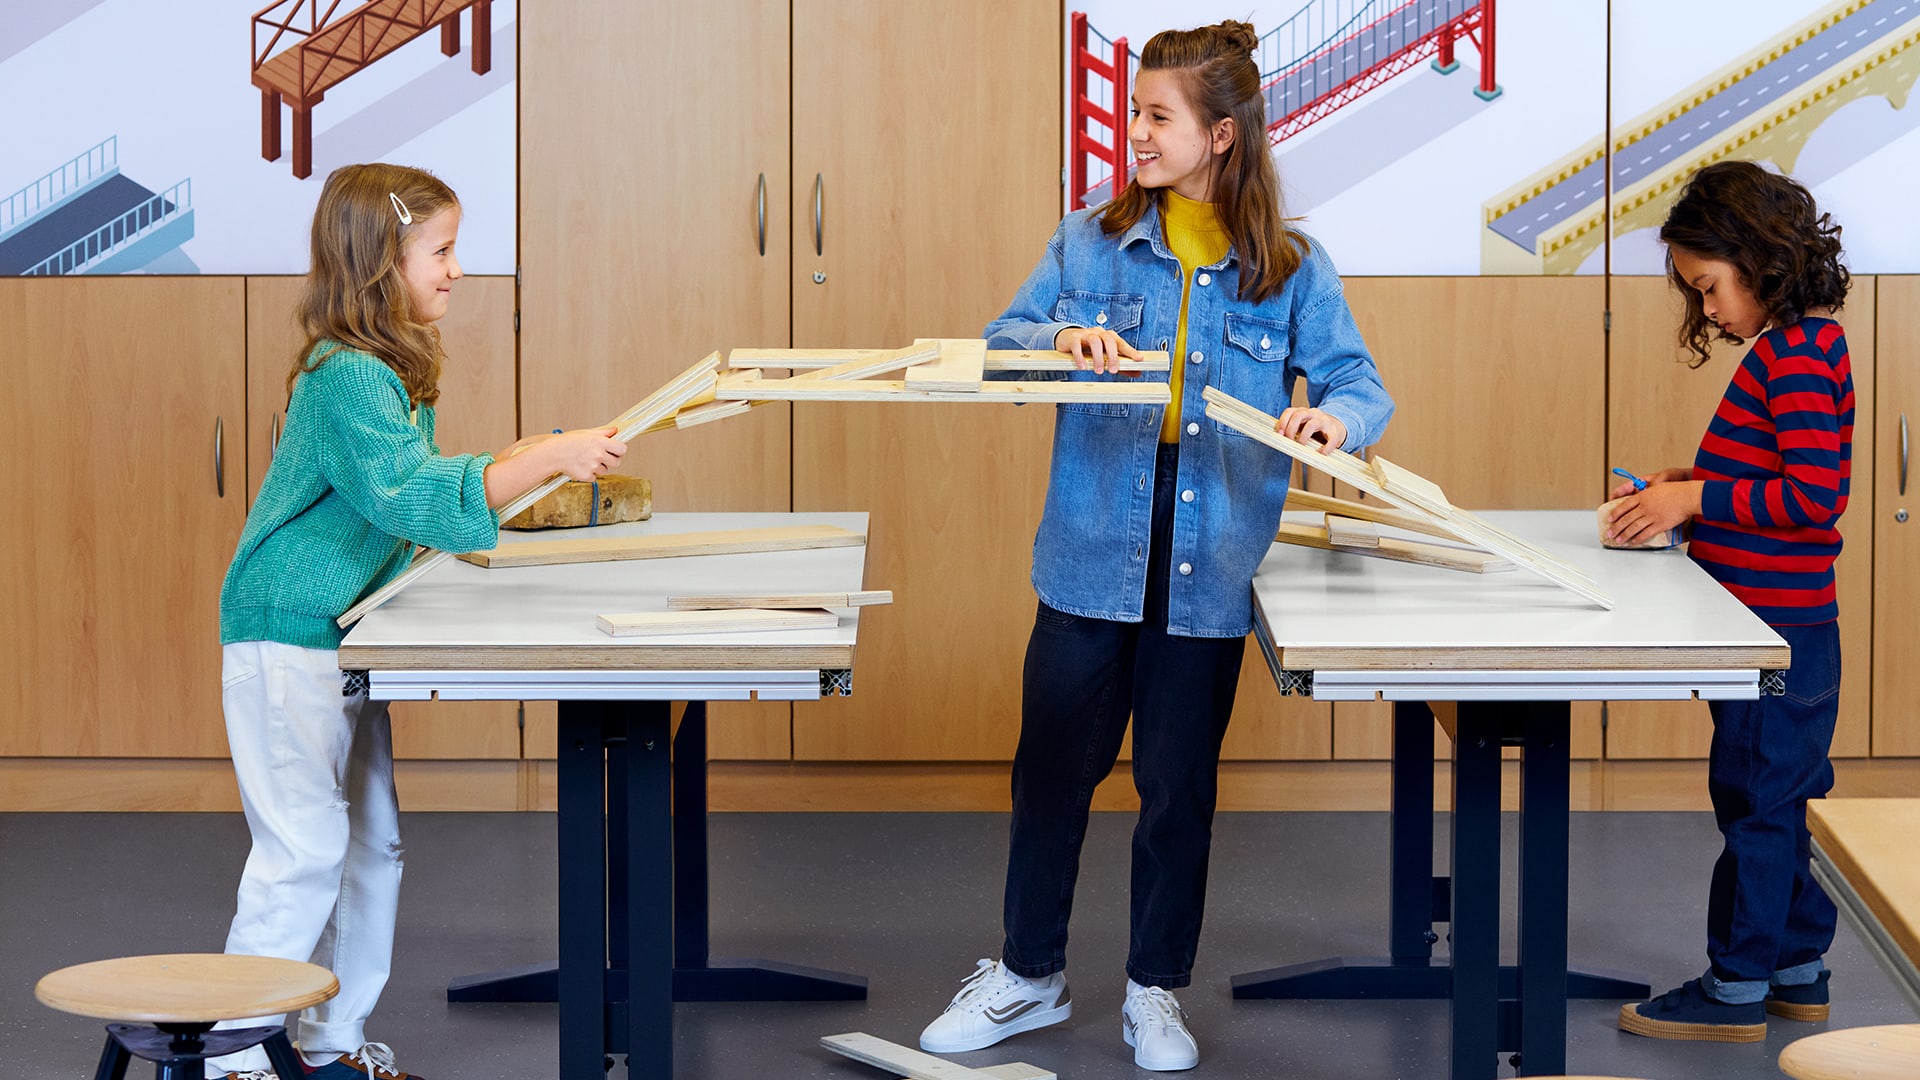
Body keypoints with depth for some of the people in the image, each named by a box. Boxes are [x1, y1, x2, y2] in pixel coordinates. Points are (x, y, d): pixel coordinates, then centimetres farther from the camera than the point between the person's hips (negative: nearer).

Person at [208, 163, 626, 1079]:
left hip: (344, 641, 10)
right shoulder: (347, 379, -22)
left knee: (371, 843, 13)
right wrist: (547, 457, -29)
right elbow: (418, 497, -30)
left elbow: (409, 495, 18)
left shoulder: (389, 372, 10)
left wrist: (518, 468, 9)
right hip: (285, 643, -10)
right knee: (302, 850, -9)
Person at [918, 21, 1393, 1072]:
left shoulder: (1290, 269, -1)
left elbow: (1362, 387, -2)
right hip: (1092, 553, 1)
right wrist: (1062, 336, -16)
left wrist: (1333, 415, -26)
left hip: (1208, 572, -1)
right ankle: (1029, 973, 26)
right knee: (1053, 767, 9)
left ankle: (1157, 990, 24)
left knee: (1180, 787, 9)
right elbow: (1000, 342, 6)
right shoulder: (1089, 242, 2)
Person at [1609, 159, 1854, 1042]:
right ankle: (1797, 970, 26)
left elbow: (1813, 495, -23)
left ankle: (1737, 987, 5)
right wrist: (1685, 488, 8)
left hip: (1778, 629, -10)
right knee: (1784, 797, 16)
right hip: (1782, 626, 10)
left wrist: (1697, 497, -18)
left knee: (1753, 798, -2)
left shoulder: (1798, 354, -17)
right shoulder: (1797, 345, 14)